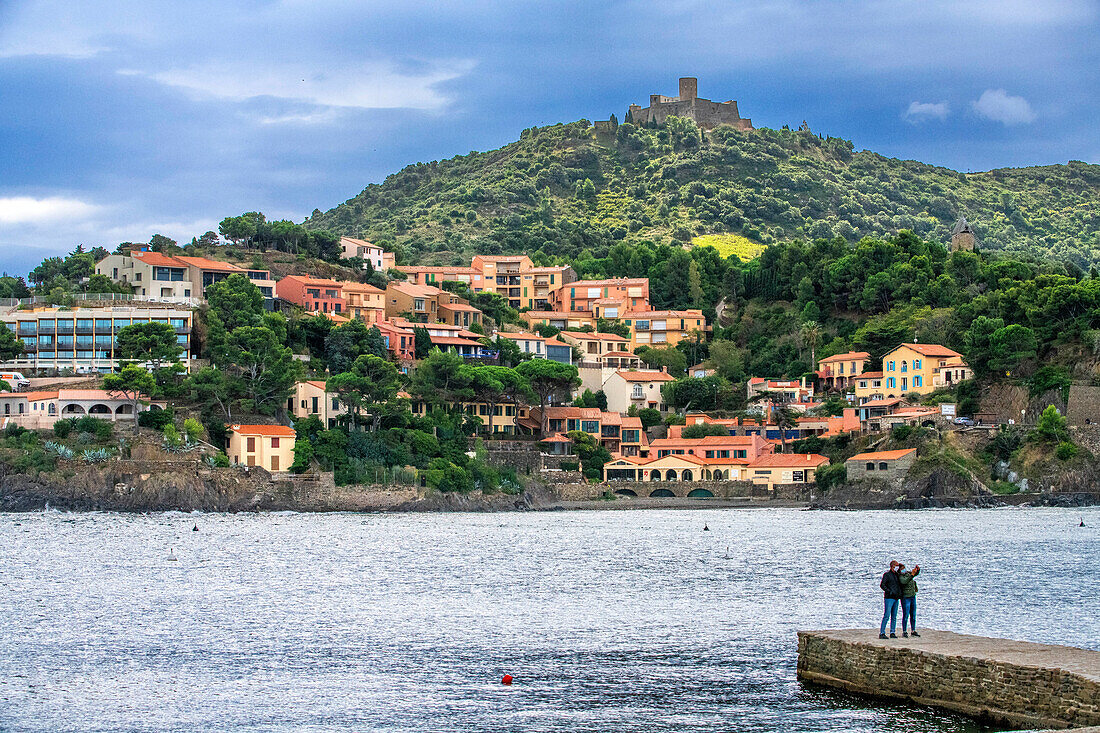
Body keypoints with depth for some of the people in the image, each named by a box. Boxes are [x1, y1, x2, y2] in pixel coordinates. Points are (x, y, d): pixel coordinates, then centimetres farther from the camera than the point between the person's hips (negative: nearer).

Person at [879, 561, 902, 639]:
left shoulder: (896, 574, 17)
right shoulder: (887, 574, -4)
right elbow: (882, 585, -12)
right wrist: (889, 591, -20)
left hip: (896, 598, 7)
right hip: (889, 598, -7)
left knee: (894, 616, 6)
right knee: (886, 615, -10)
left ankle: (892, 633, 9)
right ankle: (881, 633, -9)